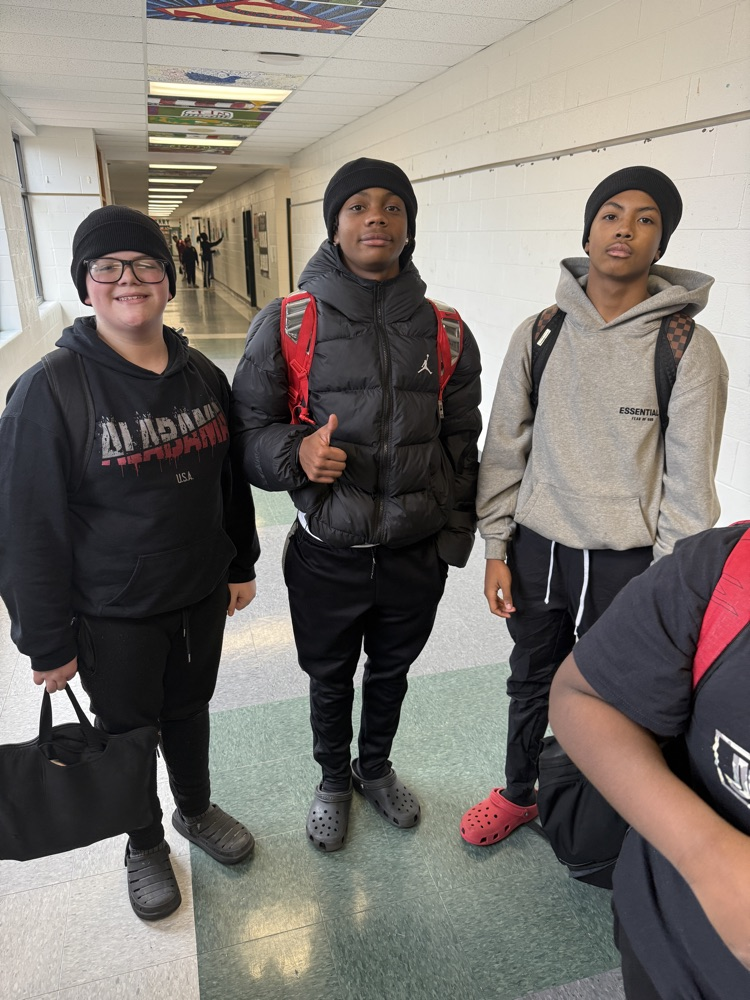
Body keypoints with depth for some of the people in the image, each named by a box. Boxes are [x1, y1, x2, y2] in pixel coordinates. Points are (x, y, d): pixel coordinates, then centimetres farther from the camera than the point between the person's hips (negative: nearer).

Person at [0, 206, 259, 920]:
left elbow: (230, 480, 9)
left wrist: (241, 565, 12)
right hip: (114, 617, -4)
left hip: (201, 595, 4)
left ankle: (196, 810, 51)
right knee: (129, 730, 17)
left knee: (189, 709, 23)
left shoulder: (202, 377, -1)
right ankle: (144, 847, 45)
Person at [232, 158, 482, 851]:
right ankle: (334, 781, 49)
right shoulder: (288, 324, -8)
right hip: (327, 557, -2)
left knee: (391, 672, 23)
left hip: (417, 555, 2)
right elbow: (247, 428, -4)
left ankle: (376, 767, 53)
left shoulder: (444, 331, -1)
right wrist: (296, 452, -25)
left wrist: (453, 535, 5)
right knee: (331, 681, 20)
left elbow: (461, 443, 7)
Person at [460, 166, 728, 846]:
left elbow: (689, 480, -8)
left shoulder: (689, 348, -8)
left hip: (625, 561, -2)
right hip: (536, 550, 3)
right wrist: (496, 547, 2)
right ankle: (519, 793, 46)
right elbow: (506, 445, 3)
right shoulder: (539, 334, 0)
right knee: (532, 683, 21)